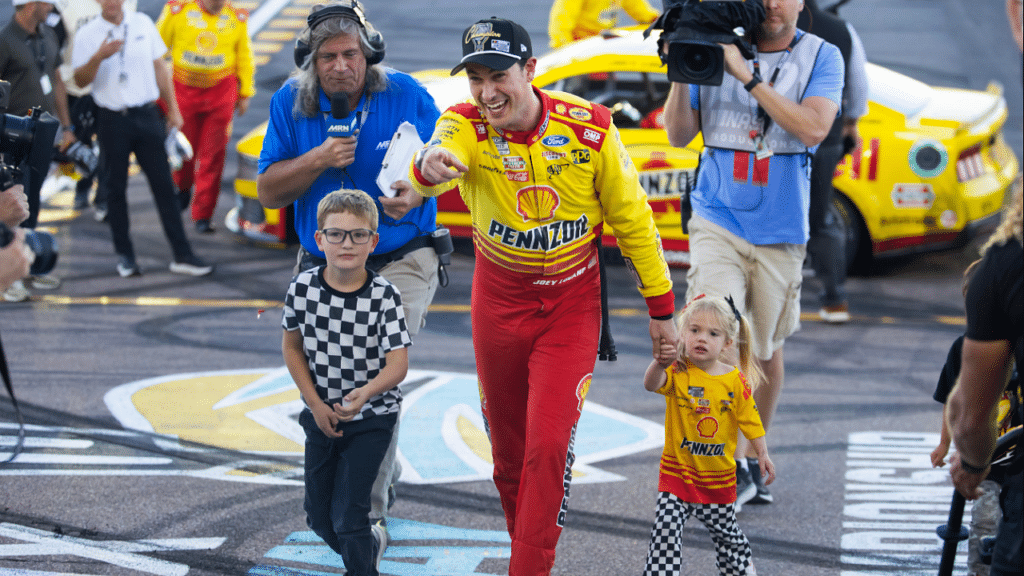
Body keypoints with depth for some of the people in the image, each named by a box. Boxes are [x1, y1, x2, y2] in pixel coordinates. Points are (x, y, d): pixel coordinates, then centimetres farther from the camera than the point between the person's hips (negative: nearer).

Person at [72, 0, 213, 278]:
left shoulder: (143, 24, 6)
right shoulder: (87, 34, -2)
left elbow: (160, 67, 13)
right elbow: (80, 80, -9)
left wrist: (173, 109, 12)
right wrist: (98, 57, -27)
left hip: (147, 116, 2)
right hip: (112, 118, -2)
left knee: (164, 186, 1)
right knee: (115, 189, 4)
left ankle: (182, 255, 2)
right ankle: (124, 255, 15)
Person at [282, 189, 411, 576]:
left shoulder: (383, 296, -17)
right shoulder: (304, 287, -10)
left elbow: (398, 364, -21)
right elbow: (292, 346, 4)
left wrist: (366, 392, -41)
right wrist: (315, 404, -3)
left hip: (371, 417, -4)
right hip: (321, 415, 4)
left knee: (348, 515, -13)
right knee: (318, 516, 14)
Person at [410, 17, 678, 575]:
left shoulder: (589, 128, -16)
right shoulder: (465, 125, -17)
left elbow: (631, 218, -4)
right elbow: (441, 163, -42)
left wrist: (660, 309, 3)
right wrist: (430, 166, -68)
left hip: (572, 304, -2)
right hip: (499, 301, 2)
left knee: (548, 448, -12)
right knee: (508, 451, 11)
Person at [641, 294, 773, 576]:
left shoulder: (736, 381, -6)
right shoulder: (678, 372, -12)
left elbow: (750, 420, 3)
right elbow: (652, 384, -32)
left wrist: (763, 455, -1)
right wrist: (660, 364, -52)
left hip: (719, 475, 2)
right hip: (677, 471, -2)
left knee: (725, 529, 19)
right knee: (667, 528, -11)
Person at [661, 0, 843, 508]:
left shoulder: (821, 57, -2)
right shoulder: (717, 48, 1)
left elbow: (814, 128, -19)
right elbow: (679, 135, 3)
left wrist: (747, 75, -22)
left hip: (779, 231, 0)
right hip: (717, 221, 0)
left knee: (766, 348, 12)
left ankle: (754, 457, 31)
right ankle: (732, 464, -10)